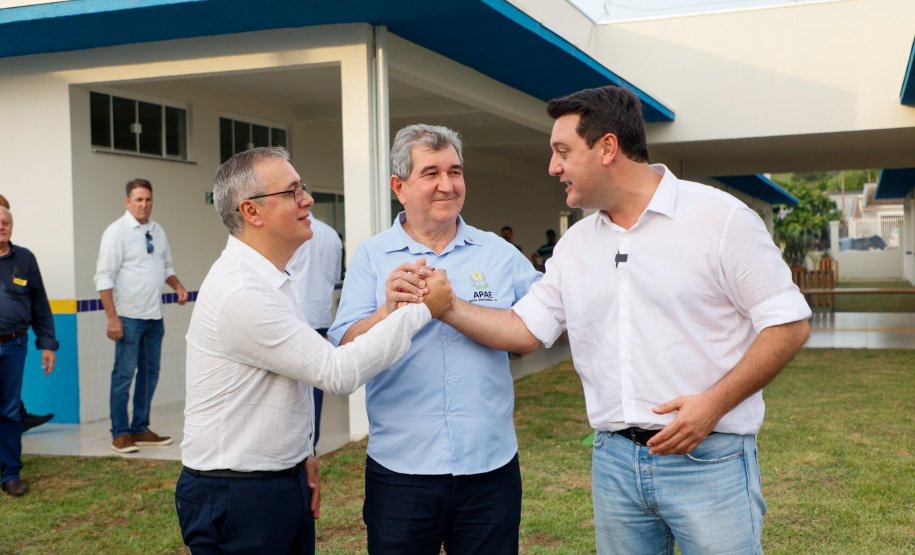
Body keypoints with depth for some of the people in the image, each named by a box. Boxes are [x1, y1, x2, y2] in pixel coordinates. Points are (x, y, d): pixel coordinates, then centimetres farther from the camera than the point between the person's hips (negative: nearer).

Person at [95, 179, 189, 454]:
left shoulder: (157, 230, 13)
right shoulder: (116, 231, -8)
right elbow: (104, 277, -11)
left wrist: (178, 286, 2)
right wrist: (112, 317, -17)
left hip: (154, 315, 7)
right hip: (129, 316, -7)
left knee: (150, 372, 11)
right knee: (124, 374, -3)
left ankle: (140, 429, 21)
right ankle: (120, 433, 7)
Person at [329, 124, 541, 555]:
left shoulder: (498, 253, 7)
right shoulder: (371, 257, 2)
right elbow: (345, 354, -7)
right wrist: (389, 309, -22)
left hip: (490, 467, 2)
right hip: (401, 469, -1)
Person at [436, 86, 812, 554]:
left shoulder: (720, 218, -7)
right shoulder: (575, 244, 11)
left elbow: (788, 325, -8)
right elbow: (525, 329, 10)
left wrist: (714, 402, -17)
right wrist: (445, 305, -2)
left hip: (709, 461, -5)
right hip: (613, 462, 5)